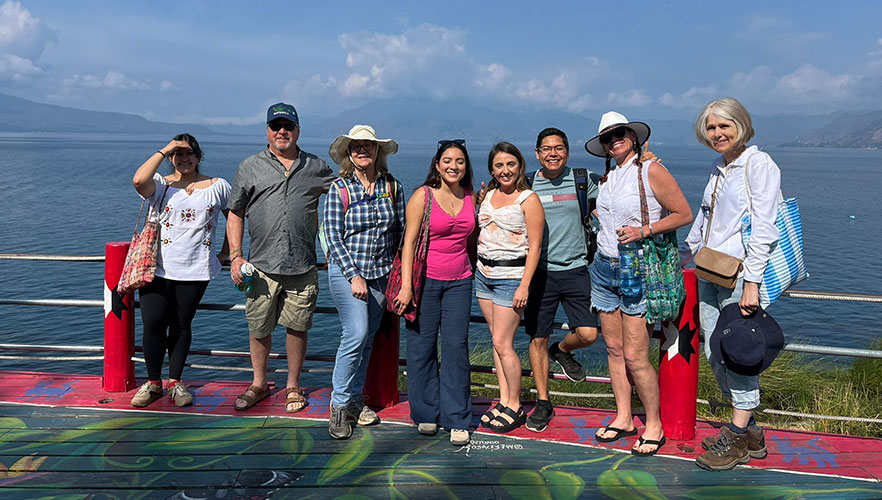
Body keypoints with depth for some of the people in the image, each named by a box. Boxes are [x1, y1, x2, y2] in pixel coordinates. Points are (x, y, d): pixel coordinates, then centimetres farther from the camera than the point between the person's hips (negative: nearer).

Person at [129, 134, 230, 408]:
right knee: (152, 323, -5)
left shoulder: (217, 186, 8)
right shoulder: (160, 185, 5)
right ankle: (153, 383, 12)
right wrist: (163, 150, -10)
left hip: (195, 271, 0)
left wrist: (225, 252, 12)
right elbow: (138, 180, -18)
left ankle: (176, 382, 21)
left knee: (181, 325, 8)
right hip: (158, 268, 0)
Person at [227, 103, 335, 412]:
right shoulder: (250, 167, 7)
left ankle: (293, 386, 25)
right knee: (259, 328, 9)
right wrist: (235, 256, -1)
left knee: (297, 328, 7)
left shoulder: (316, 167, 9)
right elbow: (235, 214, 7)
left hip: (303, 267, 0)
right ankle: (259, 384, 29)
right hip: (262, 266, 0)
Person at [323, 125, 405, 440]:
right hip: (346, 271, -4)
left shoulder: (392, 186, 4)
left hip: (382, 273, 4)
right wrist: (354, 275, -14)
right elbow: (333, 236, -8)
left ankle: (355, 398, 25)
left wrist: (395, 270, 5)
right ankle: (339, 405, 3)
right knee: (356, 334, -13)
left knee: (367, 338, 9)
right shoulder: (339, 189, -5)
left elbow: (400, 230, 10)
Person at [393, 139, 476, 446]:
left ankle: (457, 420, 10)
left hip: (459, 282, 3)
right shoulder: (423, 196, -4)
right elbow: (409, 241, -7)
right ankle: (426, 413, 20)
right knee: (422, 346, 4)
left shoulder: (470, 197, 8)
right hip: (426, 280, -3)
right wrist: (406, 286, -12)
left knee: (456, 346, 1)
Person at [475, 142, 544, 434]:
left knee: (503, 343, -7)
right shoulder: (488, 194, 12)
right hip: (483, 274, 7)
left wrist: (524, 285, -17)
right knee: (496, 339, 9)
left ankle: (515, 407, 7)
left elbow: (535, 246, -12)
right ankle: (503, 400, 18)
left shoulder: (529, 199, -8)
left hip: (511, 276, -7)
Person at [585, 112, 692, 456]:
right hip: (604, 267, 7)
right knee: (613, 349, 10)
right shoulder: (607, 178, 13)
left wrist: (643, 231, -16)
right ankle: (623, 418, 23)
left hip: (637, 269, -6)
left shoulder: (651, 171, -8)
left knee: (634, 357, -6)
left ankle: (654, 426, 12)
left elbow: (684, 214, -9)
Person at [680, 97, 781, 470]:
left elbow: (764, 229, -15)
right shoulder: (718, 167, 16)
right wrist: (684, 255, 33)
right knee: (714, 353, 9)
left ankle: (739, 439, 11)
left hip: (739, 272, -8)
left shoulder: (758, 164, -8)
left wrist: (751, 282, -21)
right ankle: (749, 431, 23)